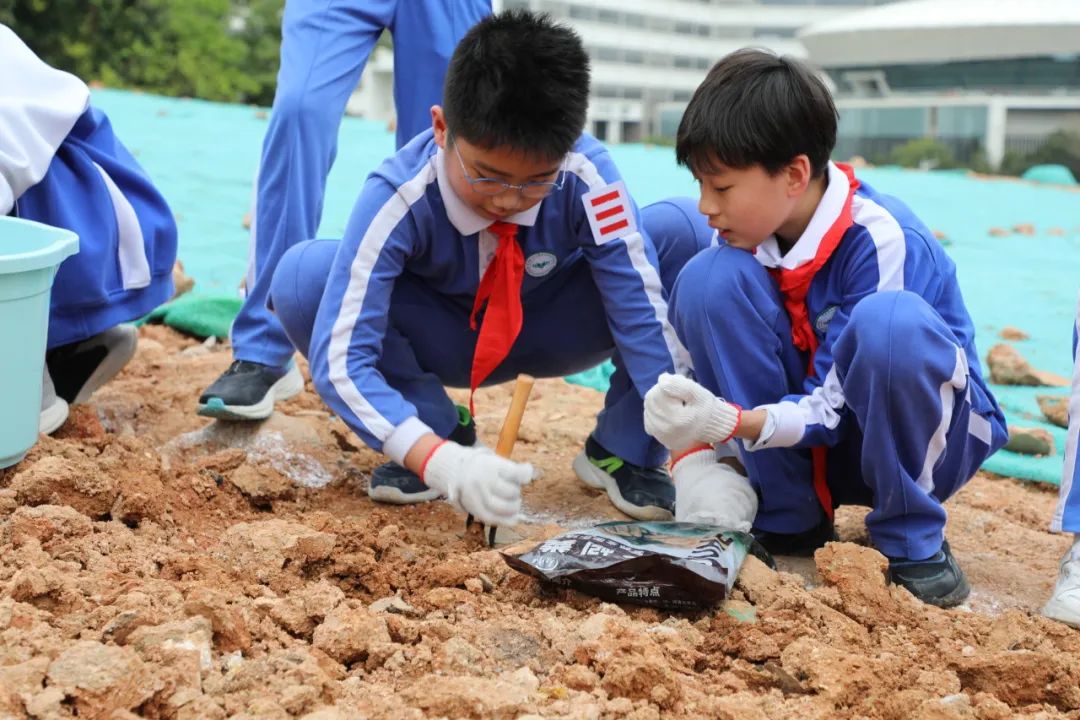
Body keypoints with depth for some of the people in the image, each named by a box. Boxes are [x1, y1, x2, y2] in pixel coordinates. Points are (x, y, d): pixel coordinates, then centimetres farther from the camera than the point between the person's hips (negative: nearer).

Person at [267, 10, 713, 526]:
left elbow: (645, 314, -27)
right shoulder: (399, 197, -32)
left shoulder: (587, 176, -30)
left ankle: (625, 448, -11)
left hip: (551, 330, 1)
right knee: (300, 280, -30)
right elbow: (340, 359, -35)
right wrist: (440, 460, -49)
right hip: (444, 339, 0)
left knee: (685, 231, -25)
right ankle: (443, 430, -7)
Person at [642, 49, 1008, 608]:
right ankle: (785, 519, -9)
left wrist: (732, 422, -41)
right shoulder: (752, 232, -9)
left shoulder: (881, 240, -24)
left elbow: (834, 409, -26)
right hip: (803, 443, 5)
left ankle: (914, 540, -14)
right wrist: (696, 450, -21)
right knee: (709, 279, -19)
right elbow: (698, 362, -5)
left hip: (928, 435, -4)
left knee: (891, 321, -38)